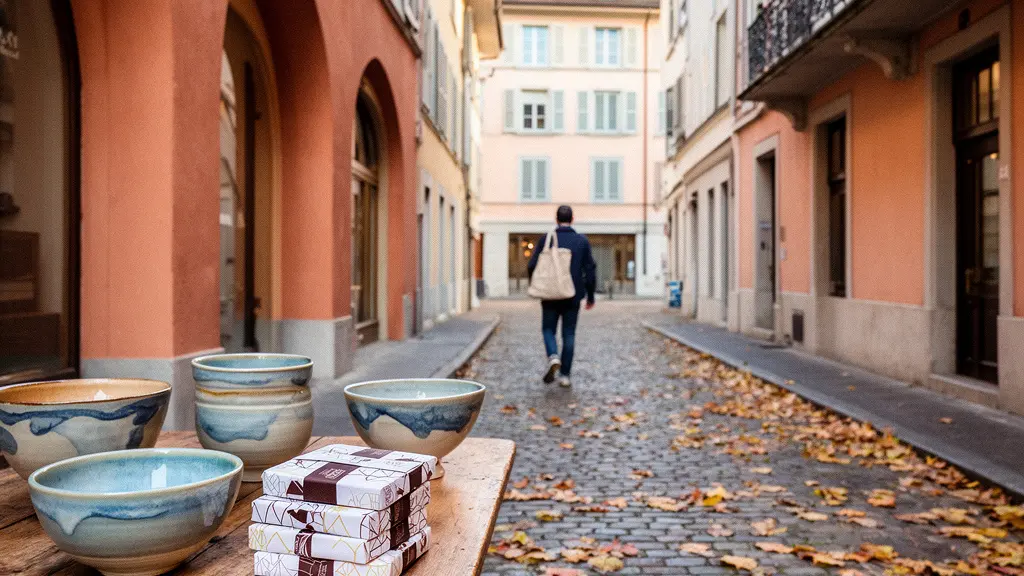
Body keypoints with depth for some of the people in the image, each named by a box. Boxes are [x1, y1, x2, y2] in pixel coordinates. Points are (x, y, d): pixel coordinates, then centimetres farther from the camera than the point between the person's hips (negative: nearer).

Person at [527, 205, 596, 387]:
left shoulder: (546, 239, -3)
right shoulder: (582, 241, 0)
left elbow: (532, 266, -5)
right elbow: (590, 269, -2)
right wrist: (590, 296, 7)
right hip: (573, 297, 1)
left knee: (548, 329, 14)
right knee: (569, 334, 9)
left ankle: (553, 357, -14)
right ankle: (565, 375, 8)